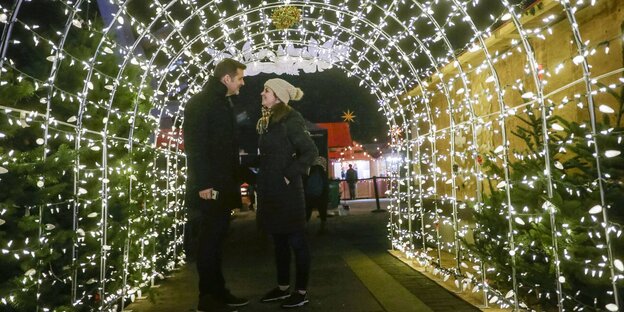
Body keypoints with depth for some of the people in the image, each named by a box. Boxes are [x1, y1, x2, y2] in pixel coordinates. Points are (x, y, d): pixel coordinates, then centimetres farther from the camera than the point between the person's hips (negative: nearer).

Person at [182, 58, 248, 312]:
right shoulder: (200, 102, -8)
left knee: (216, 241, 13)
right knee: (208, 242, -1)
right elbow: (194, 146, -17)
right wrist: (203, 184, -22)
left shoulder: (223, 103, 19)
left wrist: (233, 183, 15)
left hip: (222, 186, 9)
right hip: (208, 188, -9)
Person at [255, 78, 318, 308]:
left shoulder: (290, 121, -12)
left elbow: (310, 151, -18)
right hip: (270, 190, 9)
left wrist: (289, 176, -17)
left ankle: (301, 292, 15)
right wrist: (263, 180, 10)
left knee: (296, 241, 3)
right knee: (279, 241, 16)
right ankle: (283, 287, 28)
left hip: (286, 191, -9)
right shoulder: (267, 122, 13)